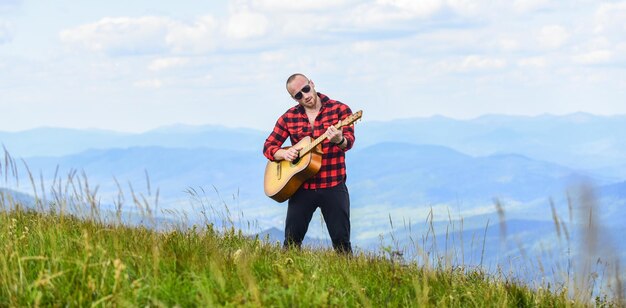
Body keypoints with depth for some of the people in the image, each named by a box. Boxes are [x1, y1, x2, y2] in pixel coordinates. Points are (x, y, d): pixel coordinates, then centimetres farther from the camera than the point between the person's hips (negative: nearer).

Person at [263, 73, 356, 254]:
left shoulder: (339, 109, -2)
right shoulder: (289, 117, 6)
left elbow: (349, 142, -15)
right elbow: (268, 146, 10)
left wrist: (339, 140, -39)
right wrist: (283, 154, -12)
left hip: (333, 186, -3)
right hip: (301, 188, 3)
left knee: (342, 241, -4)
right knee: (291, 241, 2)